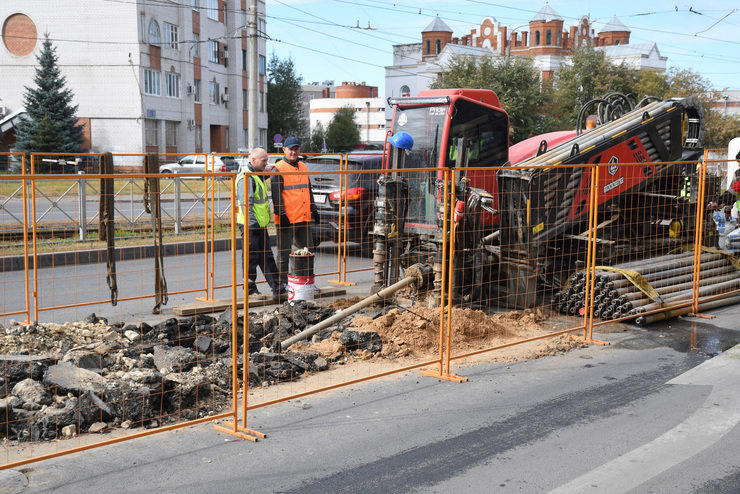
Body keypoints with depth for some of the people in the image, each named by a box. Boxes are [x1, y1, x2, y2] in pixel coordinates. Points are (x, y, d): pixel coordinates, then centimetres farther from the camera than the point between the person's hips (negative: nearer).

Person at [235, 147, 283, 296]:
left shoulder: (257, 176, 17)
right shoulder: (246, 178, -16)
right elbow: (246, 203, -22)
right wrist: (252, 222, -26)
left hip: (260, 224, 10)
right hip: (250, 225, -10)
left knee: (266, 256, 11)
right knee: (251, 257, -1)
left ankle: (277, 288, 15)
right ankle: (250, 289, 8)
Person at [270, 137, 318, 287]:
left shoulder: (303, 167, 16)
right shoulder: (278, 169, -7)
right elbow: (276, 194, -13)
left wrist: (313, 209, 18)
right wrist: (281, 213, -19)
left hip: (304, 217, 7)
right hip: (287, 218, -7)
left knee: (307, 249, 13)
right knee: (284, 252, 0)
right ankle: (282, 281, 7)